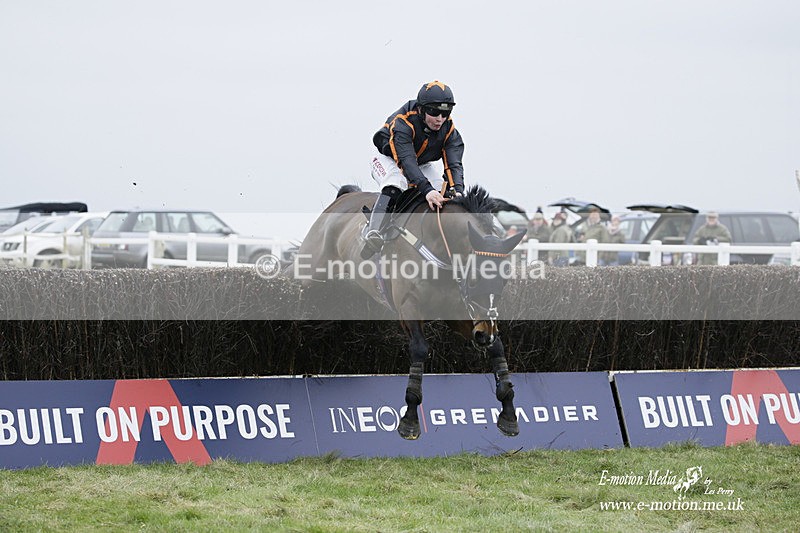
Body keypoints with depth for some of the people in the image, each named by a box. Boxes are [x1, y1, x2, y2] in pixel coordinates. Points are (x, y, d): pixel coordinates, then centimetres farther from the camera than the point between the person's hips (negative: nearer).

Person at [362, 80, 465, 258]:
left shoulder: (449, 131, -21)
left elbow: (453, 164, -29)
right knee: (394, 186, -36)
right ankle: (373, 232, -47)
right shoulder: (402, 123, -37)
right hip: (389, 159, -5)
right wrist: (427, 189, -61)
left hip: (424, 165, 5)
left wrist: (457, 190, -50)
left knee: (447, 194, -14)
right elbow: (407, 160, -48)